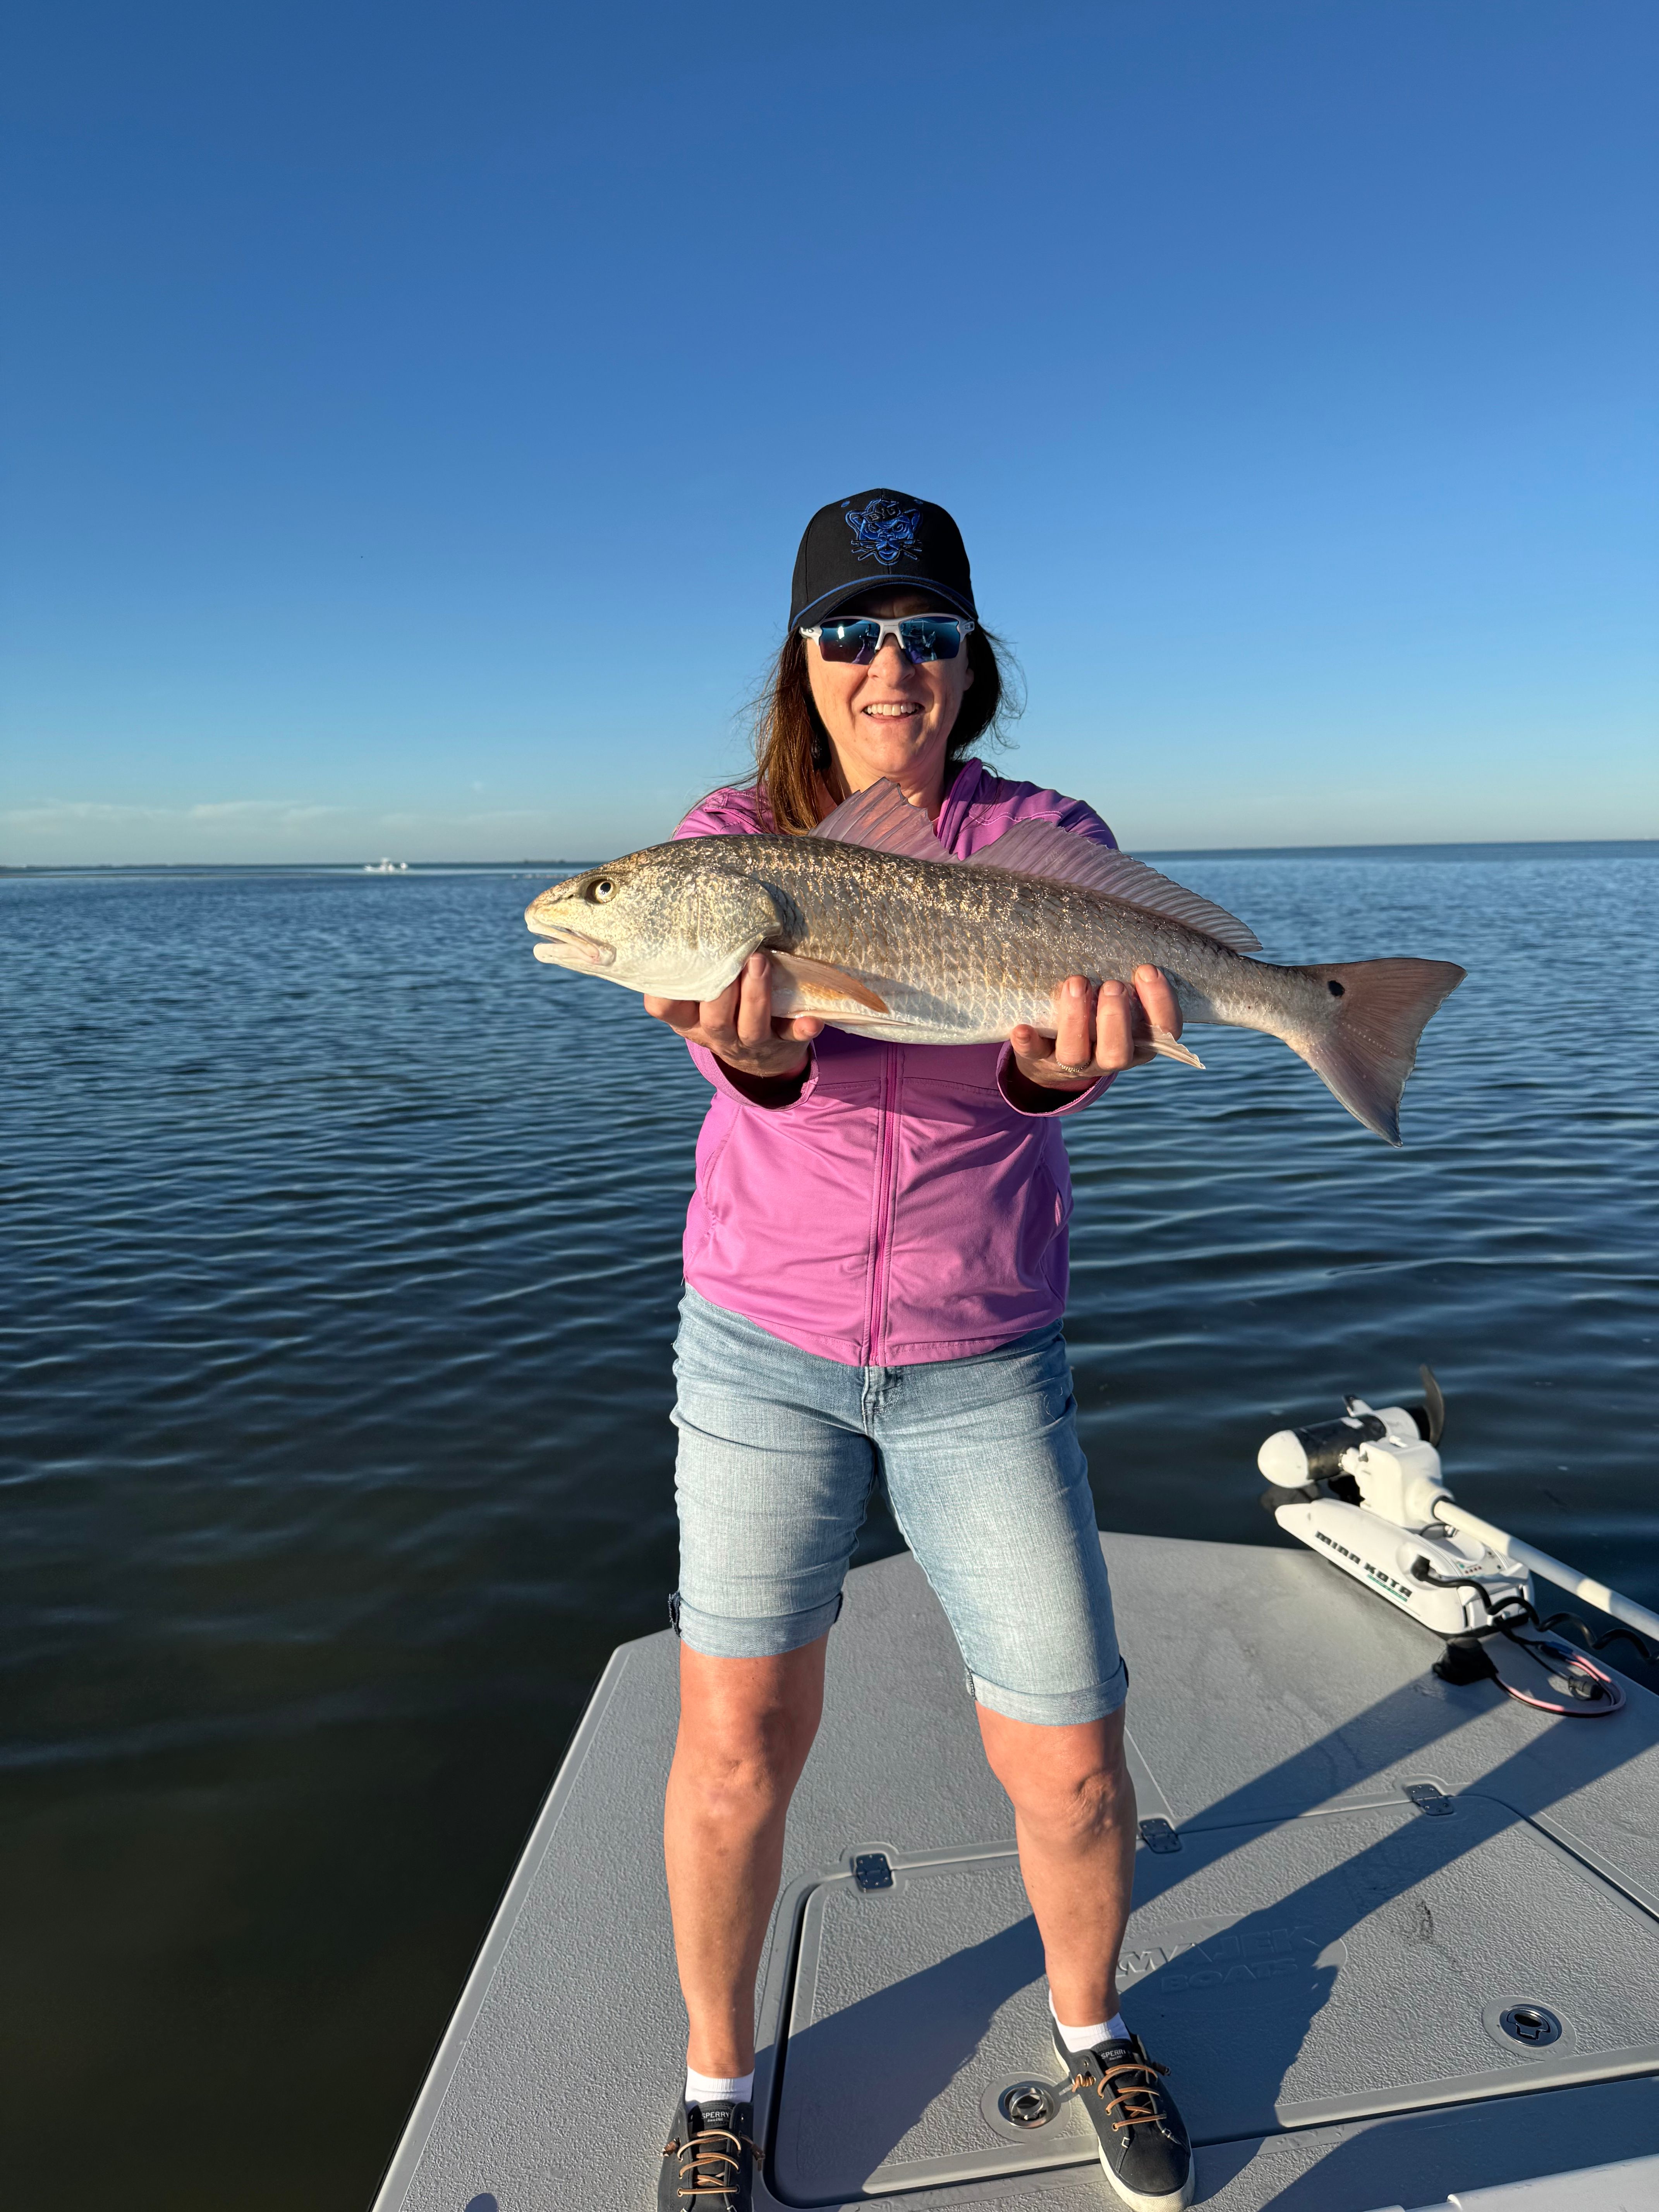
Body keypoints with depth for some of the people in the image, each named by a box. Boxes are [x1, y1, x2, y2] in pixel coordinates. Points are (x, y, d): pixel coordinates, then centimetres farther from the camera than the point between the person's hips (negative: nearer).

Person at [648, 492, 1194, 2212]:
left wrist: (1061, 1054, -45)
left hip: (983, 1361, 0)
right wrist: (758, 1040, -45)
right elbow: (753, 1047, -21)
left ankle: (1088, 2021, 40)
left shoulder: (1044, 842, -4)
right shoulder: (729, 839, -3)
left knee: (1068, 1762, 6)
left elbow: (1048, 1057, -21)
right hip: (763, 1340, 0)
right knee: (736, 1742, 5)